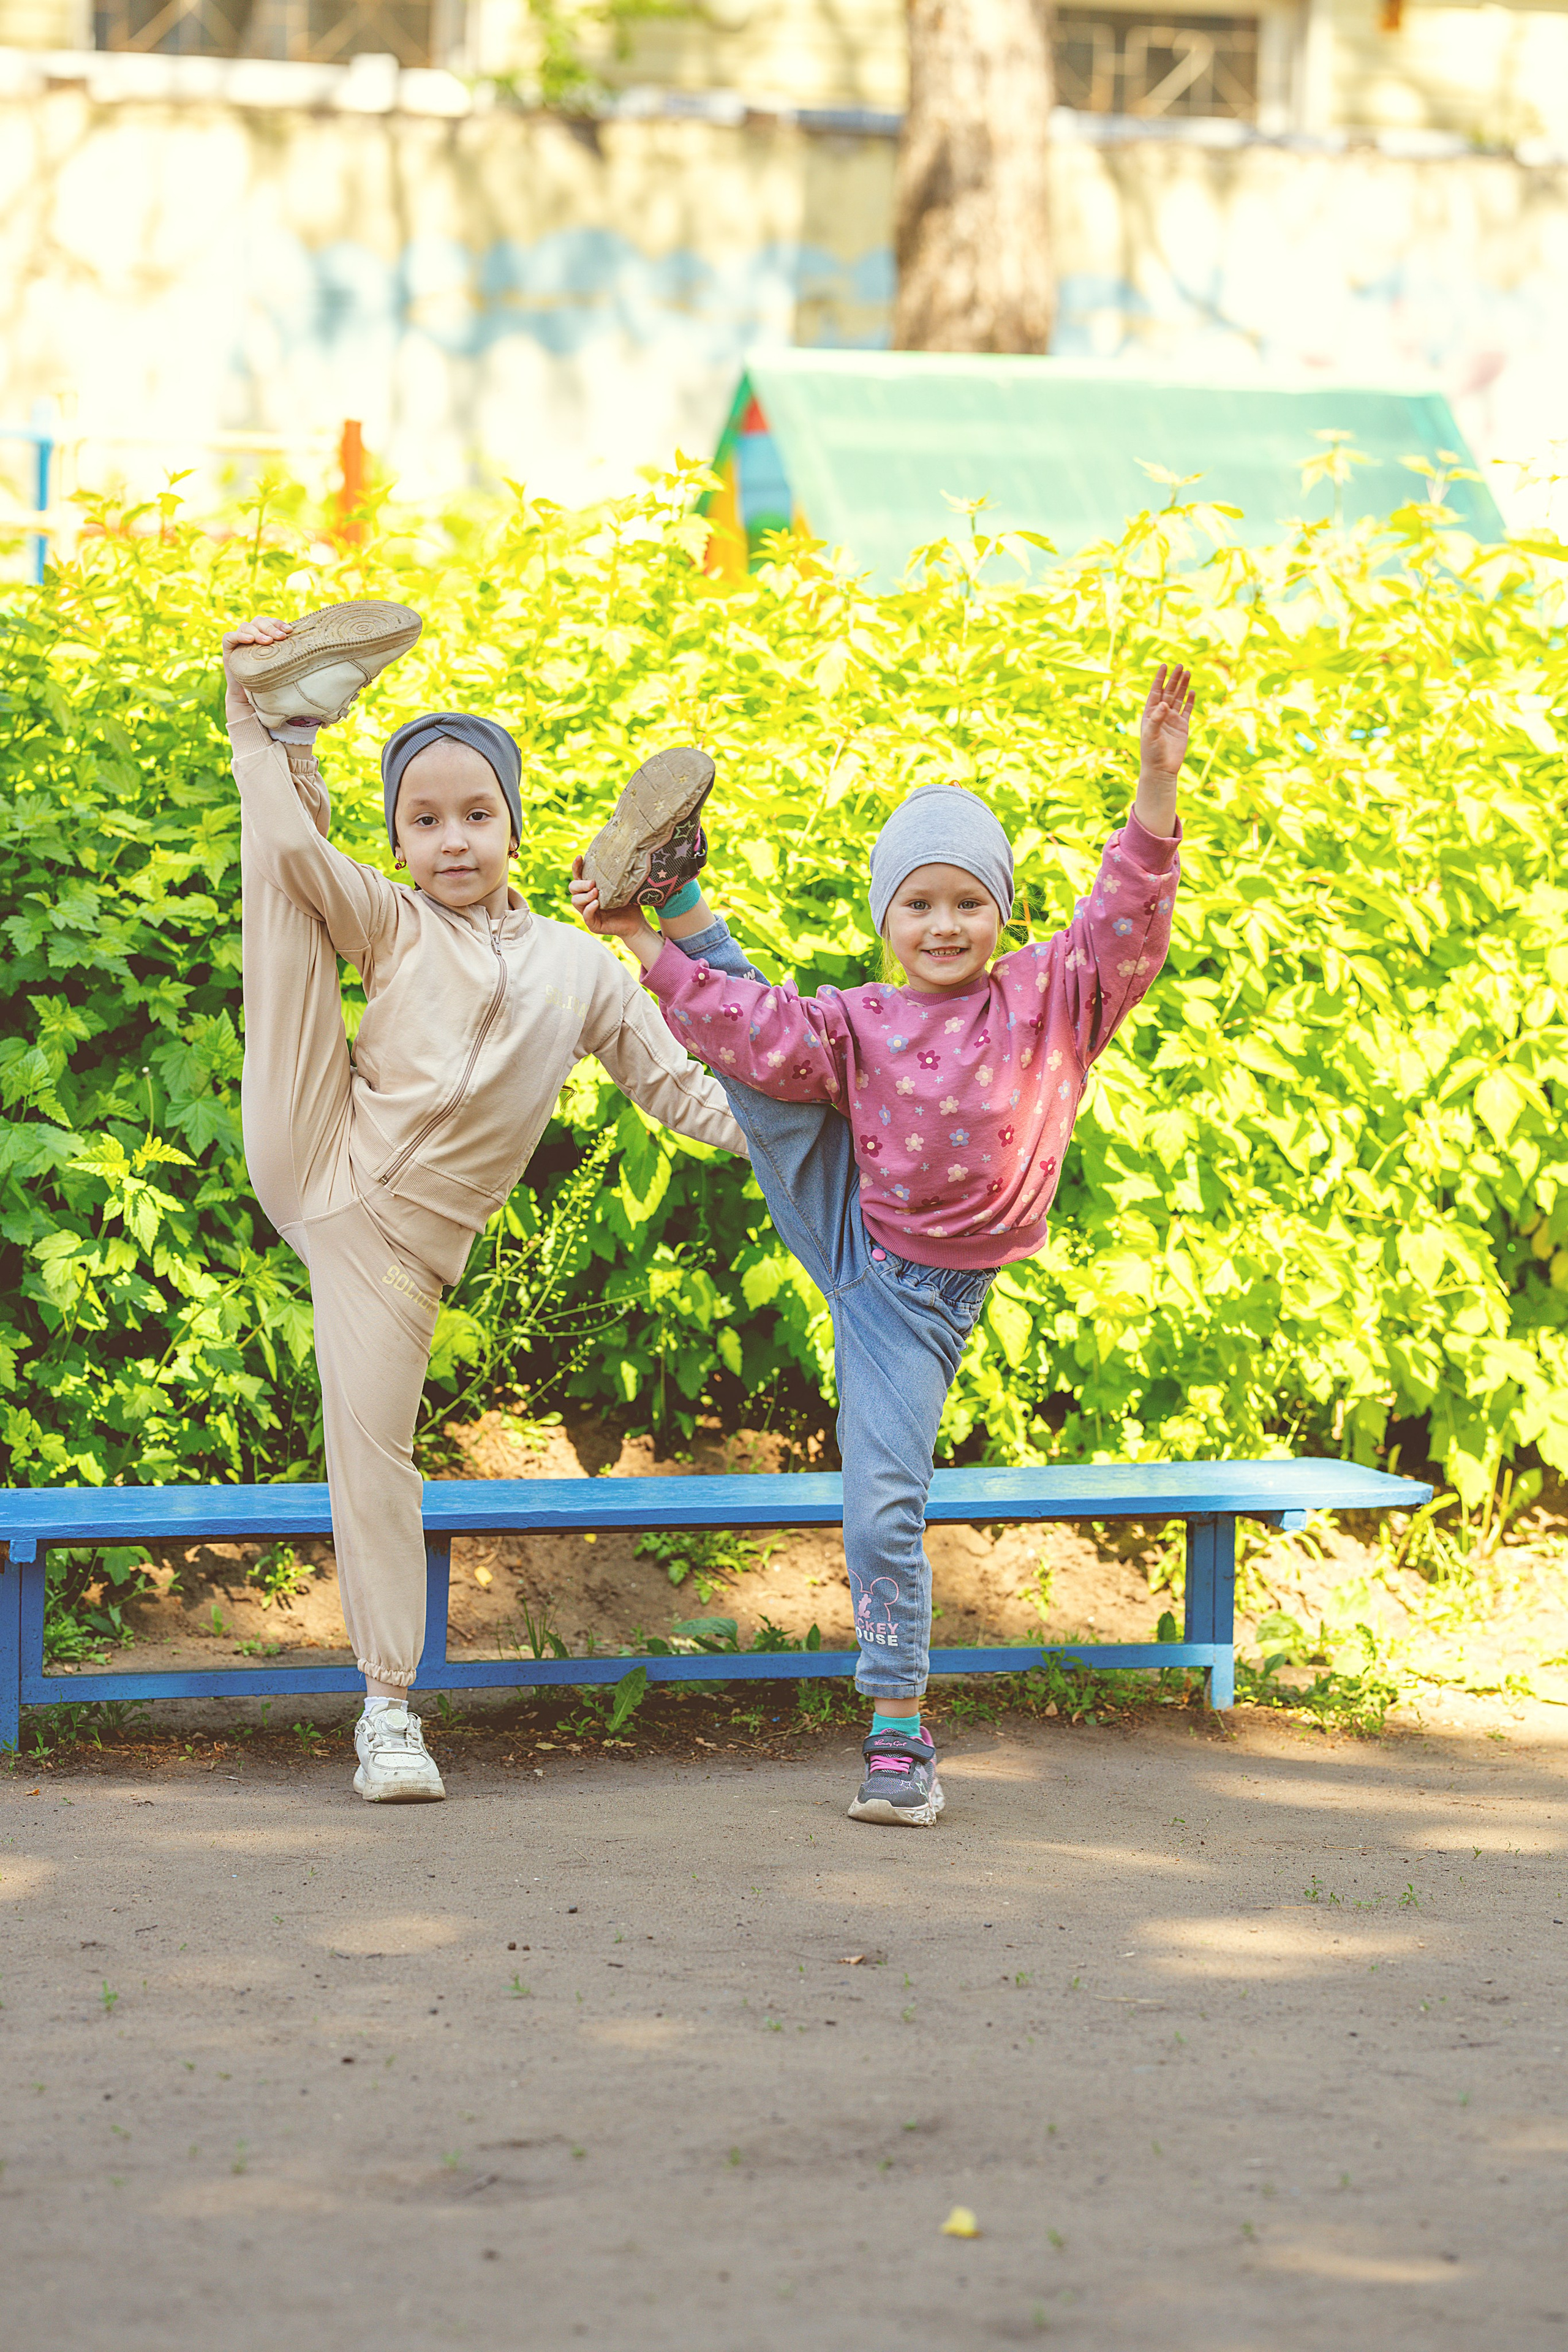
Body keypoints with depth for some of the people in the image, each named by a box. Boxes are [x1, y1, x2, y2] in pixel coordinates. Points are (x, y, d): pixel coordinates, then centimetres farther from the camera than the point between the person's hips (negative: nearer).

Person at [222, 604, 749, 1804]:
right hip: (312, 1157, 0)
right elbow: (298, 852, -11)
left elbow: (680, 1085, 17)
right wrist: (266, 728, -19)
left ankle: (390, 1707, 3)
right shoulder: (392, 921, 7)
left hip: (404, 1241, 0)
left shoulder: (580, 965, 13)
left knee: (376, 1448, -7)